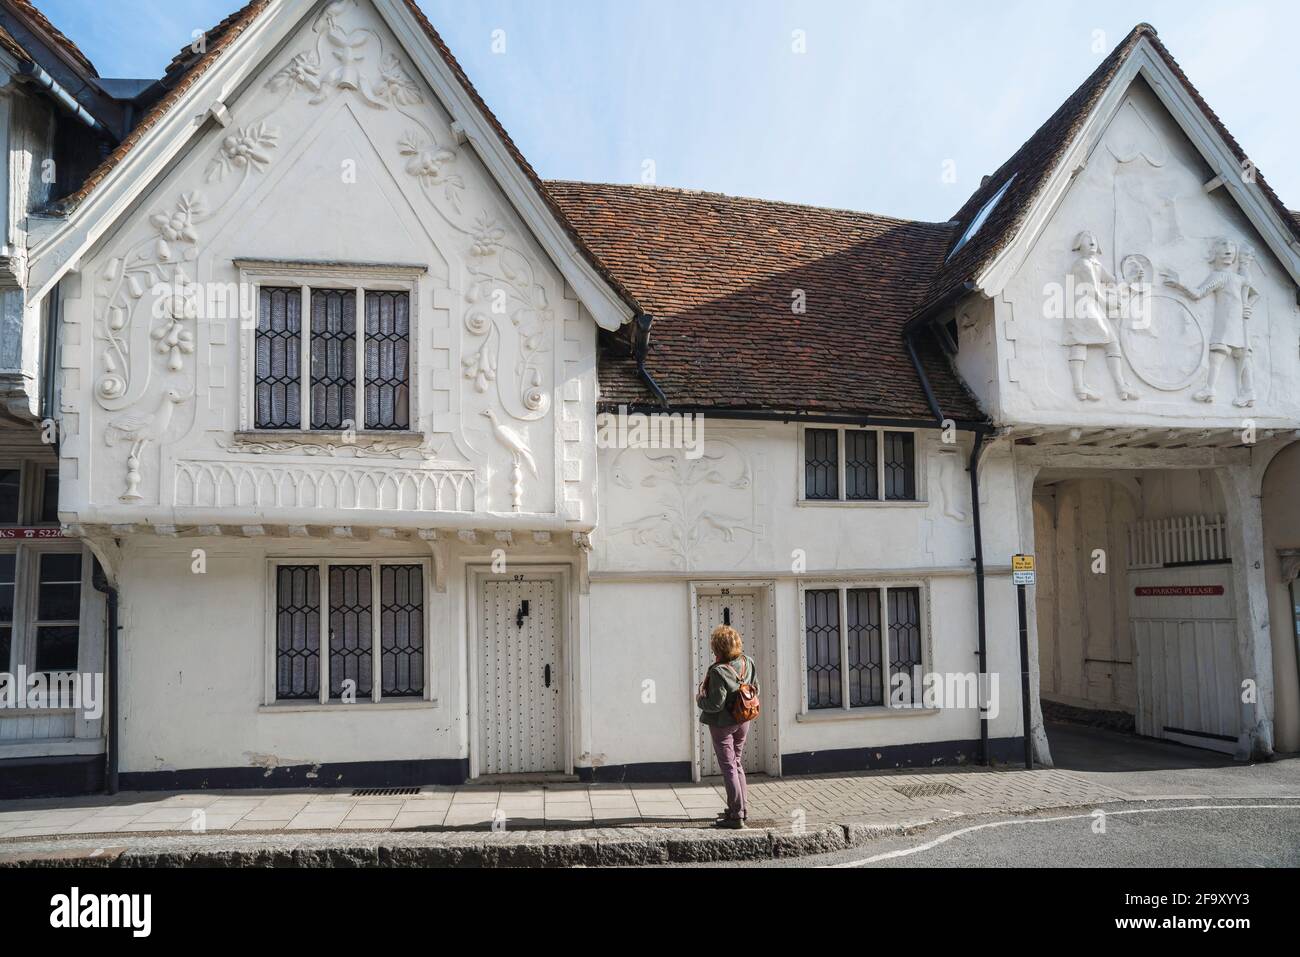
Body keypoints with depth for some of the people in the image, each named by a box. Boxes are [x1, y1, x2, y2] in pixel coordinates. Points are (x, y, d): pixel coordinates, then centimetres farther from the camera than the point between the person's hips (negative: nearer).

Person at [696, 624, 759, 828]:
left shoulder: (718, 671, -27)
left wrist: (699, 700, -6)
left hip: (722, 723, -7)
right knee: (737, 763, 22)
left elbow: (716, 704, -25)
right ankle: (740, 807, 31)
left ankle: (736, 816, 4)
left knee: (728, 767, 2)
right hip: (743, 721, 7)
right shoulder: (748, 662, -5)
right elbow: (755, 690, 6)